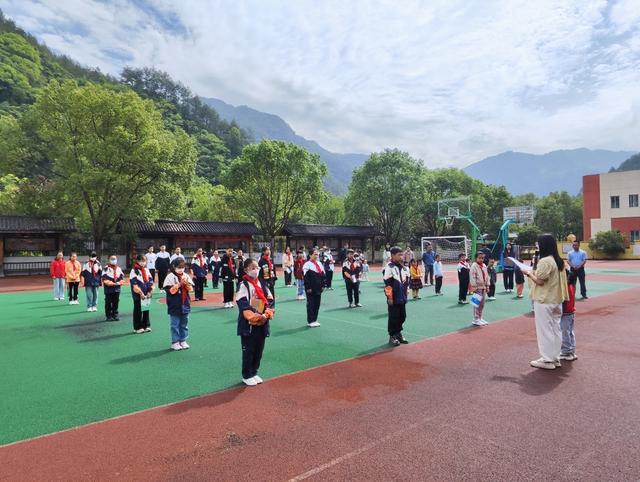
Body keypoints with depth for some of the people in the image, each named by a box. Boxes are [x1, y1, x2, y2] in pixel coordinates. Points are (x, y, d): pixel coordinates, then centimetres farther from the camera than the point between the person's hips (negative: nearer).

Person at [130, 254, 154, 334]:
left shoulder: (147, 270, 12)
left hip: (147, 295, 6)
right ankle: (137, 327, 10)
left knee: (146, 310, 12)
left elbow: (151, 281, 10)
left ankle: (146, 325, 21)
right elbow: (134, 284, -14)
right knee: (138, 311, 2)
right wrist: (141, 293, -16)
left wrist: (150, 291, -2)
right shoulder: (134, 271, -8)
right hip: (138, 295, -6)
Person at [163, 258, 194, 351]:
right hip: (174, 306, -4)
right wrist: (180, 283, -19)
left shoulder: (186, 276, 6)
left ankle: (183, 341, 23)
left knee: (184, 324, 12)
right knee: (175, 324, 3)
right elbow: (172, 291, -13)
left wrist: (186, 283, -14)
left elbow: (191, 289, 3)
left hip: (185, 304, 4)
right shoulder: (170, 276, -7)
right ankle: (175, 342, 12)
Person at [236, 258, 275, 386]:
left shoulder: (263, 283, 7)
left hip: (262, 323, 5)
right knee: (248, 351, 5)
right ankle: (247, 376, 20)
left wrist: (266, 315, -10)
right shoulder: (243, 285, -10)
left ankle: (254, 373, 30)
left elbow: (270, 300, 5)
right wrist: (255, 317, -22)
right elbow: (243, 304, -18)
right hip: (248, 324, -5)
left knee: (259, 350, 13)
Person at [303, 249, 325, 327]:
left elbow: (323, 275, 17)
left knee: (317, 304, 11)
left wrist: (322, 285, 10)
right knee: (310, 305, -1)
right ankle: (310, 321, 6)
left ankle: (314, 320, 21)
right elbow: (306, 277, -13)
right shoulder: (307, 265, -10)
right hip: (311, 289, -7)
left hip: (318, 289, 7)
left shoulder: (319, 264, 14)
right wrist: (308, 288, -16)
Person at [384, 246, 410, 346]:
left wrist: (406, 291, 14)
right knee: (393, 317, 1)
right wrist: (390, 297, -16)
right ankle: (392, 336, 13)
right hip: (393, 298, -7)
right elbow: (387, 284, -15)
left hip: (402, 298, 7)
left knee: (402, 316, 14)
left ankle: (398, 333, 30)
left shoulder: (403, 267, 10)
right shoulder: (389, 267, -13)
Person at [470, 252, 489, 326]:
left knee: (482, 304, 13)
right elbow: (472, 277, -16)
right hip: (477, 288, -8)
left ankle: (480, 318, 24)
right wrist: (474, 287, -19)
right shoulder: (474, 266, -12)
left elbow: (487, 276, 16)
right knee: (477, 304, -6)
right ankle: (476, 320, 0)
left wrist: (487, 286, 13)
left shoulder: (484, 266, 11)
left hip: (483, 287, 8)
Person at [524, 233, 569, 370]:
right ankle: (555, 358, 22)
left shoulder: (545, 261, -19)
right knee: (555, 329, 13)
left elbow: (540, 281, -19)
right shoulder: (559, 261, 9)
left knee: (544, 330, 0)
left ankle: (547, 360, 7)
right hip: (556, 300, 9)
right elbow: (552, 279, 14)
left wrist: (530, 274, -5)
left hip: (544, 301, -9)